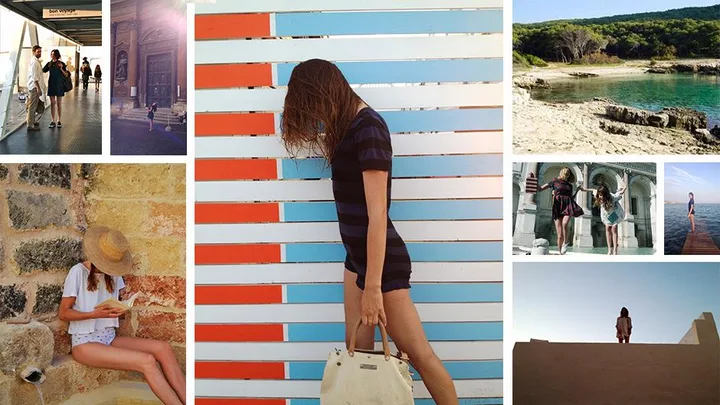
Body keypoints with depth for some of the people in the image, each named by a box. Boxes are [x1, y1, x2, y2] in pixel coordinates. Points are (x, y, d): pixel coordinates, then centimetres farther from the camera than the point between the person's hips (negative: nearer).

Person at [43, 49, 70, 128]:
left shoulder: (61, 64, -3)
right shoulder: (49, 64, 5)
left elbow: (67, 75, -5)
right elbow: (42, 71, 7)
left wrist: (61, 69, -18)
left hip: (59, 85, -2)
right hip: (51, 85, 3)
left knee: (59, 104, 2)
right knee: (52, 103, 4)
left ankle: (59, 121, 9)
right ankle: (53, 121, 7)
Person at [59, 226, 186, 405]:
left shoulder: (113, 273, 8)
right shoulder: (78, 272, -9)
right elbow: (63, 313, -7)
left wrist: (126, 299, -8)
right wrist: (95, 314, -22)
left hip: (109, 338, 6)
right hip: (85, 342, -6)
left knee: (163, 348, -19)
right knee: (147, 361, -28)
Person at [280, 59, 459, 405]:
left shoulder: (368, 129, -21)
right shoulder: (348, 123, 6)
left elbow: (378, 214, -25)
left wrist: (373, 286, -24)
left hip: (383, 259, -9)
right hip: (356, 254, 9)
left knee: (418, 353, 2)